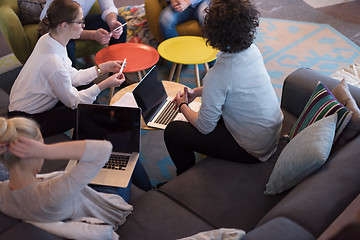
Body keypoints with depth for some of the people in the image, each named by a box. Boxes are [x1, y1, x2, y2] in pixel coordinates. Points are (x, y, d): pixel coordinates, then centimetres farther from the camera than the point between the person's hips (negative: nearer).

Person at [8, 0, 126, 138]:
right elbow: (73, 101, -20)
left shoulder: (47, 39, -6)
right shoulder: (53, 62, -34)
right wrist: (104, 85, -19)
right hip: (27, 120, -9)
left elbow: (72, 77, 3)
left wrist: (103, 68, 0)